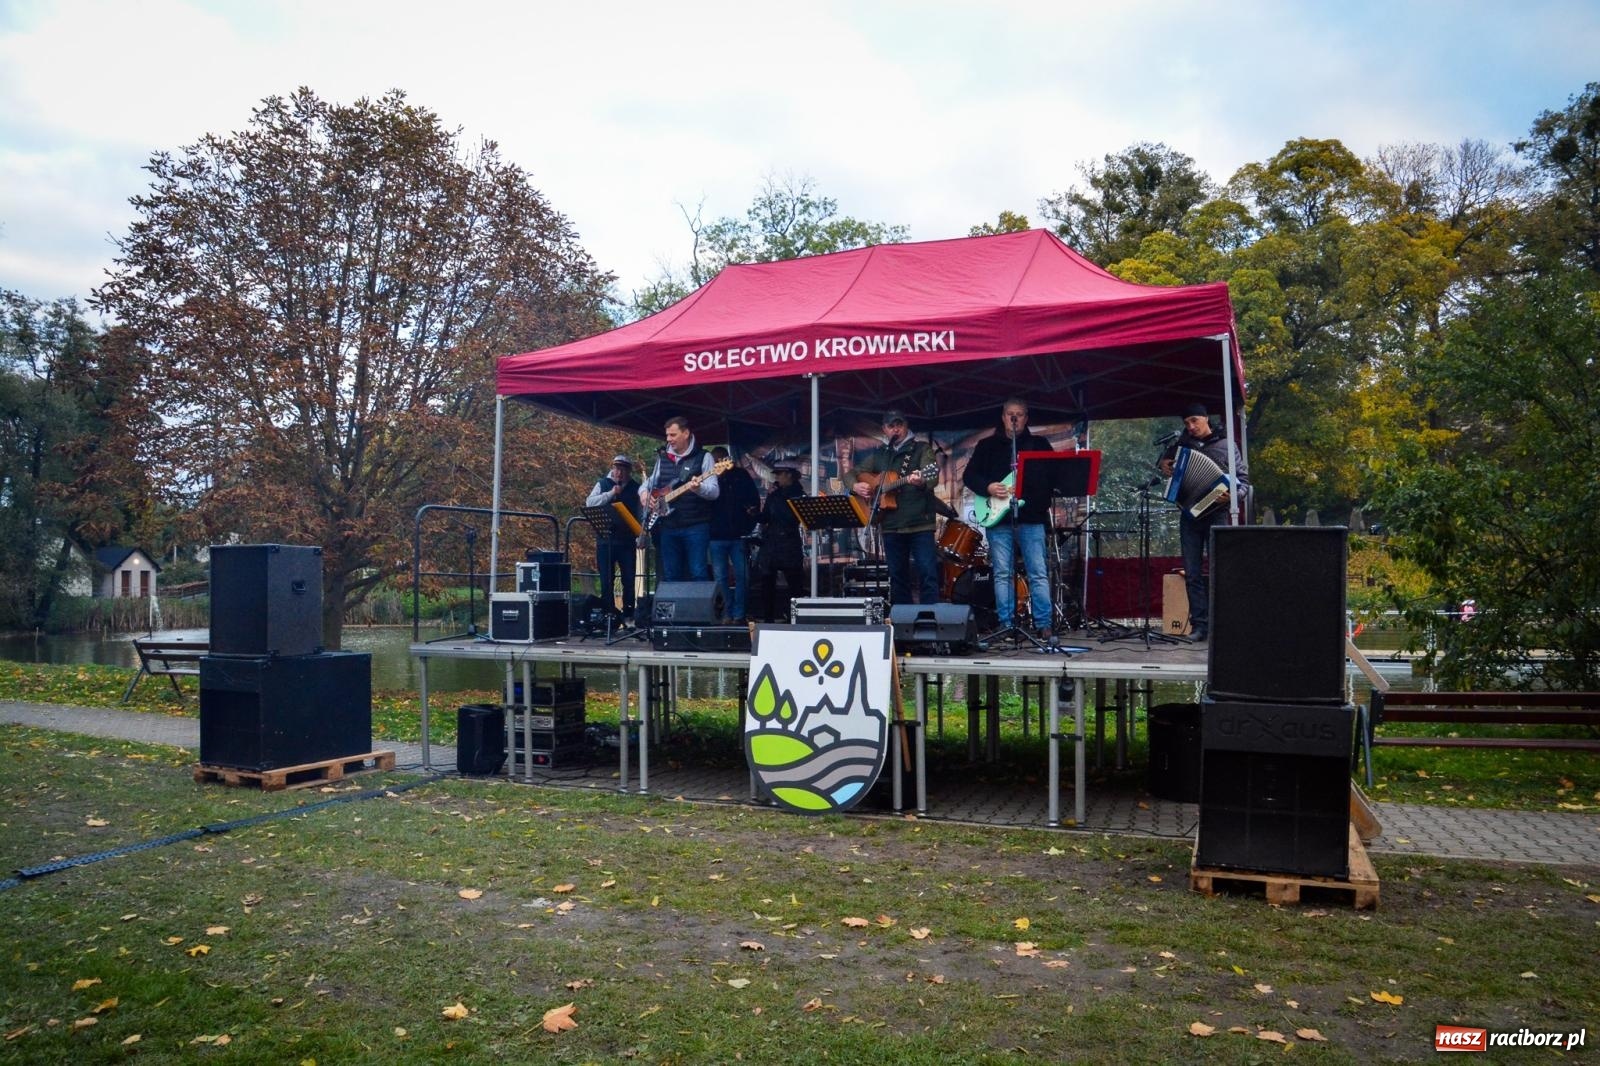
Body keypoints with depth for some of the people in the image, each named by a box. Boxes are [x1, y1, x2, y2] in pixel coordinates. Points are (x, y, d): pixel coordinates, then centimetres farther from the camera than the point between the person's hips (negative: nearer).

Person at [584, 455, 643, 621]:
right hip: (605, 540, 0)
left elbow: (642, 515, 6)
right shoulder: (602, 484, 7)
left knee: (629, 581, -1)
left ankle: (628, 615, 8)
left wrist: (641, 537, -4)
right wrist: (610, 494, -13)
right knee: (606, 581, 3)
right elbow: (589, 503, -6)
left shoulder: (635, 488, 7)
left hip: (627, 542, 0)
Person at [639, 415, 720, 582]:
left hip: (695, 526, -5)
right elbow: (649, 482, 25)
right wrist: (644, 493, 2)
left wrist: (698, 488, -32)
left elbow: (714, 491, -10)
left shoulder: (703, 457, -2)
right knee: (670, 576, 8)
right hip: (668, 527, 5)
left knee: (698, 573, -8)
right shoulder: (662, 457, 13)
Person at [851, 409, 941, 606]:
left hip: (920, 523, -4)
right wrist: (856, 486, -3)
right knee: (897, 577, 9)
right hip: (890, 525, 4)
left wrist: (920, 481, -36)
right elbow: (853, 473, 20)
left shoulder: (922, 449, 3)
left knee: (928, 574, -9)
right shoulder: (878, 454, 16)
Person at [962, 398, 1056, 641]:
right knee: (1002, 574, 2)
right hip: (998, 519, 0)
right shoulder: (987, 445, 12)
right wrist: (988, 488, -10)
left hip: (1031, 517, 0)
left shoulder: (1039, 444, 12)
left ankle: (1044, 625, 1)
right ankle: (1006, 624, 7)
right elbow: (969, 475, 7)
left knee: (1039, 573, -2)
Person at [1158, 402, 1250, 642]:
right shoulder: (1185, 441, 12)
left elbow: (1243, 478, -3)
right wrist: (1164, 462, 12)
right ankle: (1199, 624, 4)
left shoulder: (1226, 445, 0)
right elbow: (1171, 454, 34)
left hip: (1216, 515, -4)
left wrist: (1234, 494, -22)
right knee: (1193, 574, 1)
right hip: (1189, 514, 4)